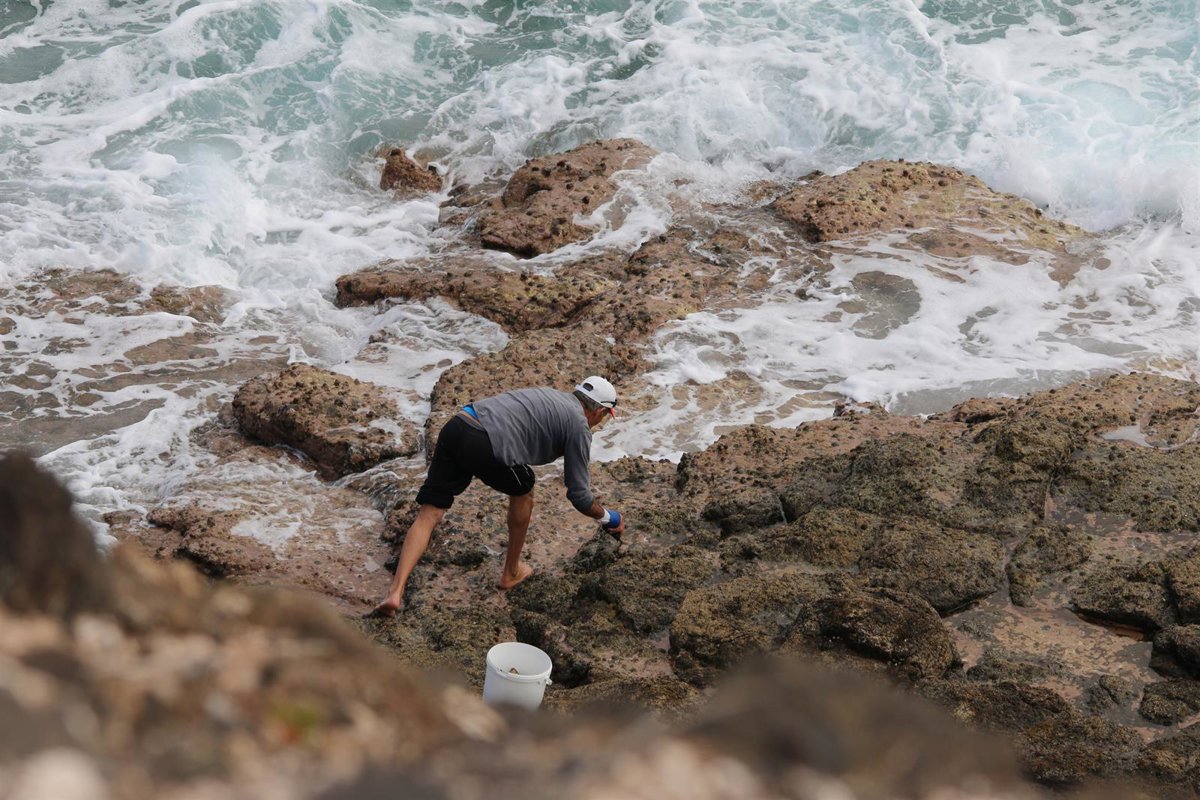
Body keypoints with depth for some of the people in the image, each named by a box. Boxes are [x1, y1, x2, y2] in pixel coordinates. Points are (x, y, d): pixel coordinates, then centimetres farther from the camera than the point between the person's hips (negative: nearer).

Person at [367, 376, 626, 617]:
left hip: (454, 427, 6)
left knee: (428, 514, 6)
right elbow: (578, 495, 12)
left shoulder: (550, 396, 33)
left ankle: (395, 593, -7)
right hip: (485, 445, -6)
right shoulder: (579, 426, 10)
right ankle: (511, 573, 36)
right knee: (522, 489, 23)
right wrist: (607, 518, 31)